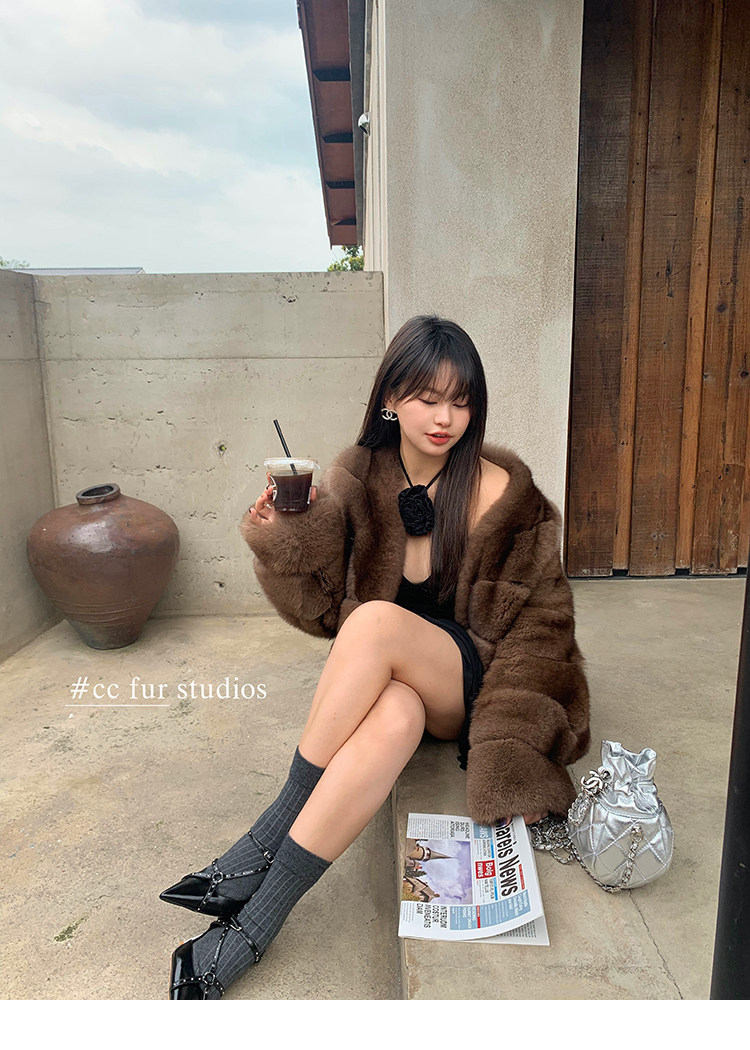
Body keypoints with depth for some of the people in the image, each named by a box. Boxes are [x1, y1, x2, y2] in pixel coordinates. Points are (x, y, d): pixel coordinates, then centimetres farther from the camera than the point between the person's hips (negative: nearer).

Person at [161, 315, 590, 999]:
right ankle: (253, 927, -27)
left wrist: (500, 735, -19)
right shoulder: (360, 479, -2)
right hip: (390, 682, 2)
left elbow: (540, 619, -7)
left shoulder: (499, 492, -11)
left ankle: (271, 834, -24)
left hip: (470, 686, -2)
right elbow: (324, 608, 1)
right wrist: (282, 538, -18)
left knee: (378, 621, -33)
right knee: (394, 719, -36)